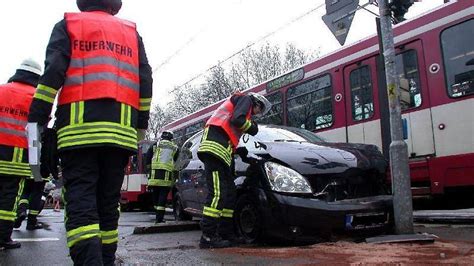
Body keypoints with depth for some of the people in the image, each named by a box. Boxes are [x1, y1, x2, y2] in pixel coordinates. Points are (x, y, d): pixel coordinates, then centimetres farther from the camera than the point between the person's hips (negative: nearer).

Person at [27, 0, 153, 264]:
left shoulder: (68, 25, 14)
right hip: (121, 130, 3)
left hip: (79, 126, -3)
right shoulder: (131, 32, 21)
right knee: (108, 202, 11)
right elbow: (145, 80, 12)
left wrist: (37, 119, -2)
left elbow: (52, 72, -1)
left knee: (80, 202, -6)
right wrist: (141, 124, 16)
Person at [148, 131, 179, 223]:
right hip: (167, 175, -1)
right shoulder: (175, 148, 14)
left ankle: (158, 217, 19)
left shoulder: (155, 145, 12)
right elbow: (176, 161, 18)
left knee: (156, 195, 12)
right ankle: (159, 218, -5)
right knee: (163, 196, -1)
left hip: (155, 174, 1)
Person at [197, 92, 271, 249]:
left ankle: (226, 233, 15)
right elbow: (237, 120, -11)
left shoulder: (242, 106, 35)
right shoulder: (246, 99, 8)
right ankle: (207, 237, -17)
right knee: (218, 193, -16)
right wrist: (251, 127, 6)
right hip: (216, 146, -10)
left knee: (229, 193, 11)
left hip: (222, 153, 10)